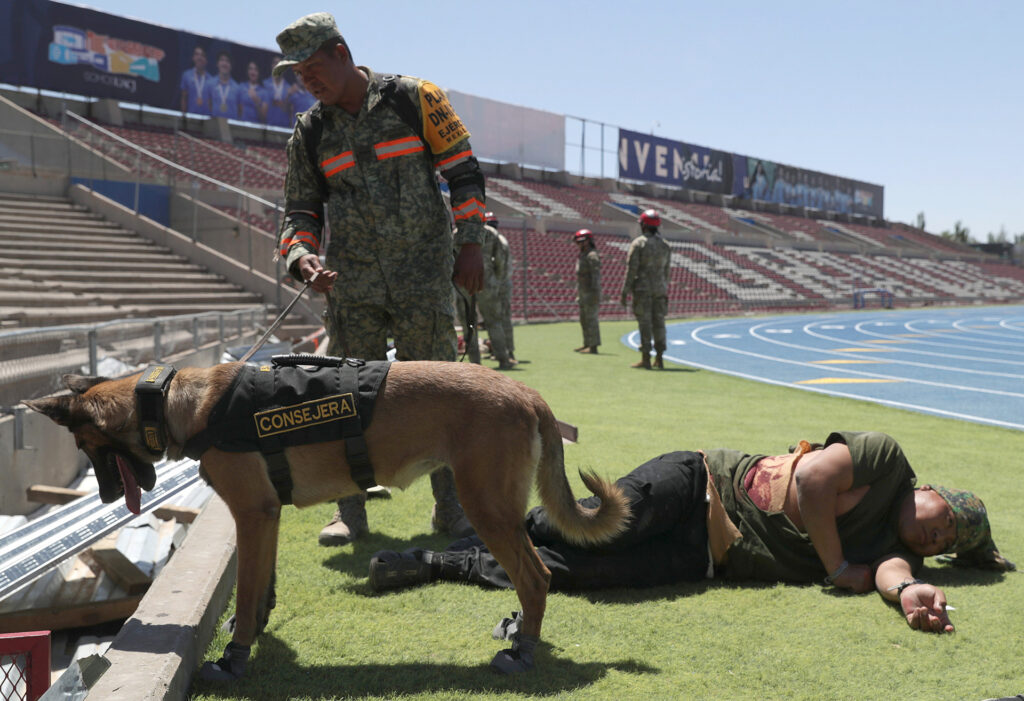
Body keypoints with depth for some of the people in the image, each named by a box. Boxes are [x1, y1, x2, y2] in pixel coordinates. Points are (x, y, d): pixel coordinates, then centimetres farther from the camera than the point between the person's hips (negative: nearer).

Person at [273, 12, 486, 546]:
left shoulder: (414, 99, -1)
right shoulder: (310, 132, 8)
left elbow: (463, 170, 1)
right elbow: (301, 209, 11)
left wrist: (470, 243, -6)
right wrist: (301, 257, -10)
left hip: (425, 272, -3)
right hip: (352, 280, 3)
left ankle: (451, 507, 13)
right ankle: (349, 511, 14)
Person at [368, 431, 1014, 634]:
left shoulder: (893, 551, 11)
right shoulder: (887, 456, -1)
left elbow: (890, 570, -11)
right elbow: (811, 477, -12)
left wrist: (911, 594, -34)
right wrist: (838, 567, -7)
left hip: (706, 557, 2)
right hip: (701, 484, -2)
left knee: (577, 571, -16)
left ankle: (448, 564, -5)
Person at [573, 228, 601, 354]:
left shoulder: (592, 256, -14)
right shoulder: (582, 256, 17)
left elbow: (596, 276, -20)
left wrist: (595, 296, -24)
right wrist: (578, 294, 21)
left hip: (591, 294, -10)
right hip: (583, 294, 10)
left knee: (591, 319, -8)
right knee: (584, 319, 12)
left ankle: (593, 347, -6)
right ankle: (587, 344, 19)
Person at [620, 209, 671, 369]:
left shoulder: (638, 243, -8)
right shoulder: (664, 245, 9)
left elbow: (631, 270, -10)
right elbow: (666, 270, 12)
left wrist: (625, 292, -7)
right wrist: (666, 291, 18)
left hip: (642, 289, -5)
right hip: (660, 289, 5)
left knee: (645, 323, -4)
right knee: (658, 322, 7)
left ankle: (645, 359, -4)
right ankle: (659, 358, 9)